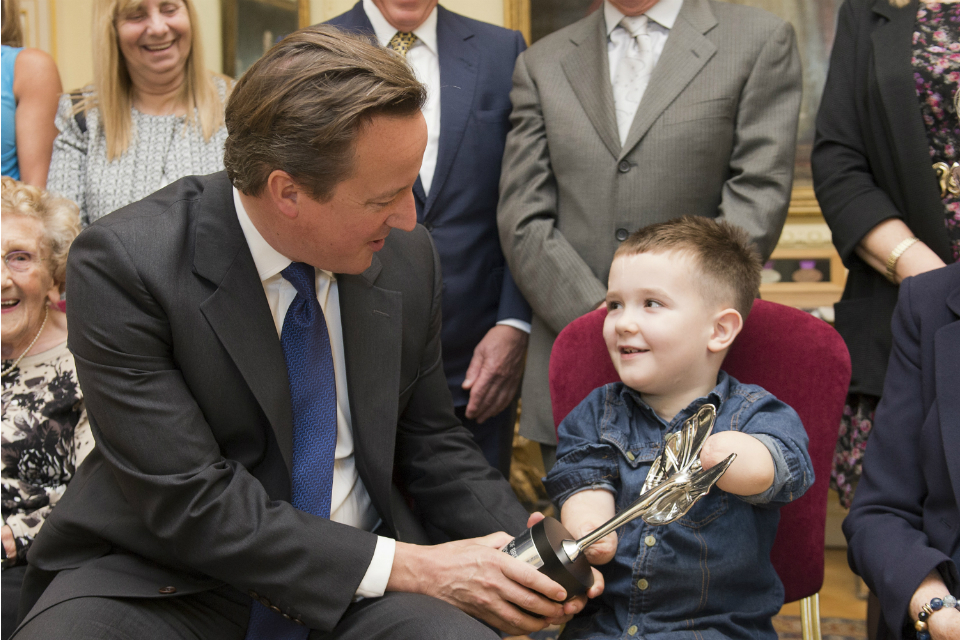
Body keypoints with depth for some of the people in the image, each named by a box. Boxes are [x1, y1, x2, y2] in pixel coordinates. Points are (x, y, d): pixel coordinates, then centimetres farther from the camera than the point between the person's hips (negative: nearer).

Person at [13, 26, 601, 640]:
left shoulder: (408, 256, -3)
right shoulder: (122, 266, -17)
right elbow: (190, 503, -20)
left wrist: (525, 540, -7)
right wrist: (401, 567, -22)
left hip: (359, 588, 2)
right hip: (170, 584, -2)